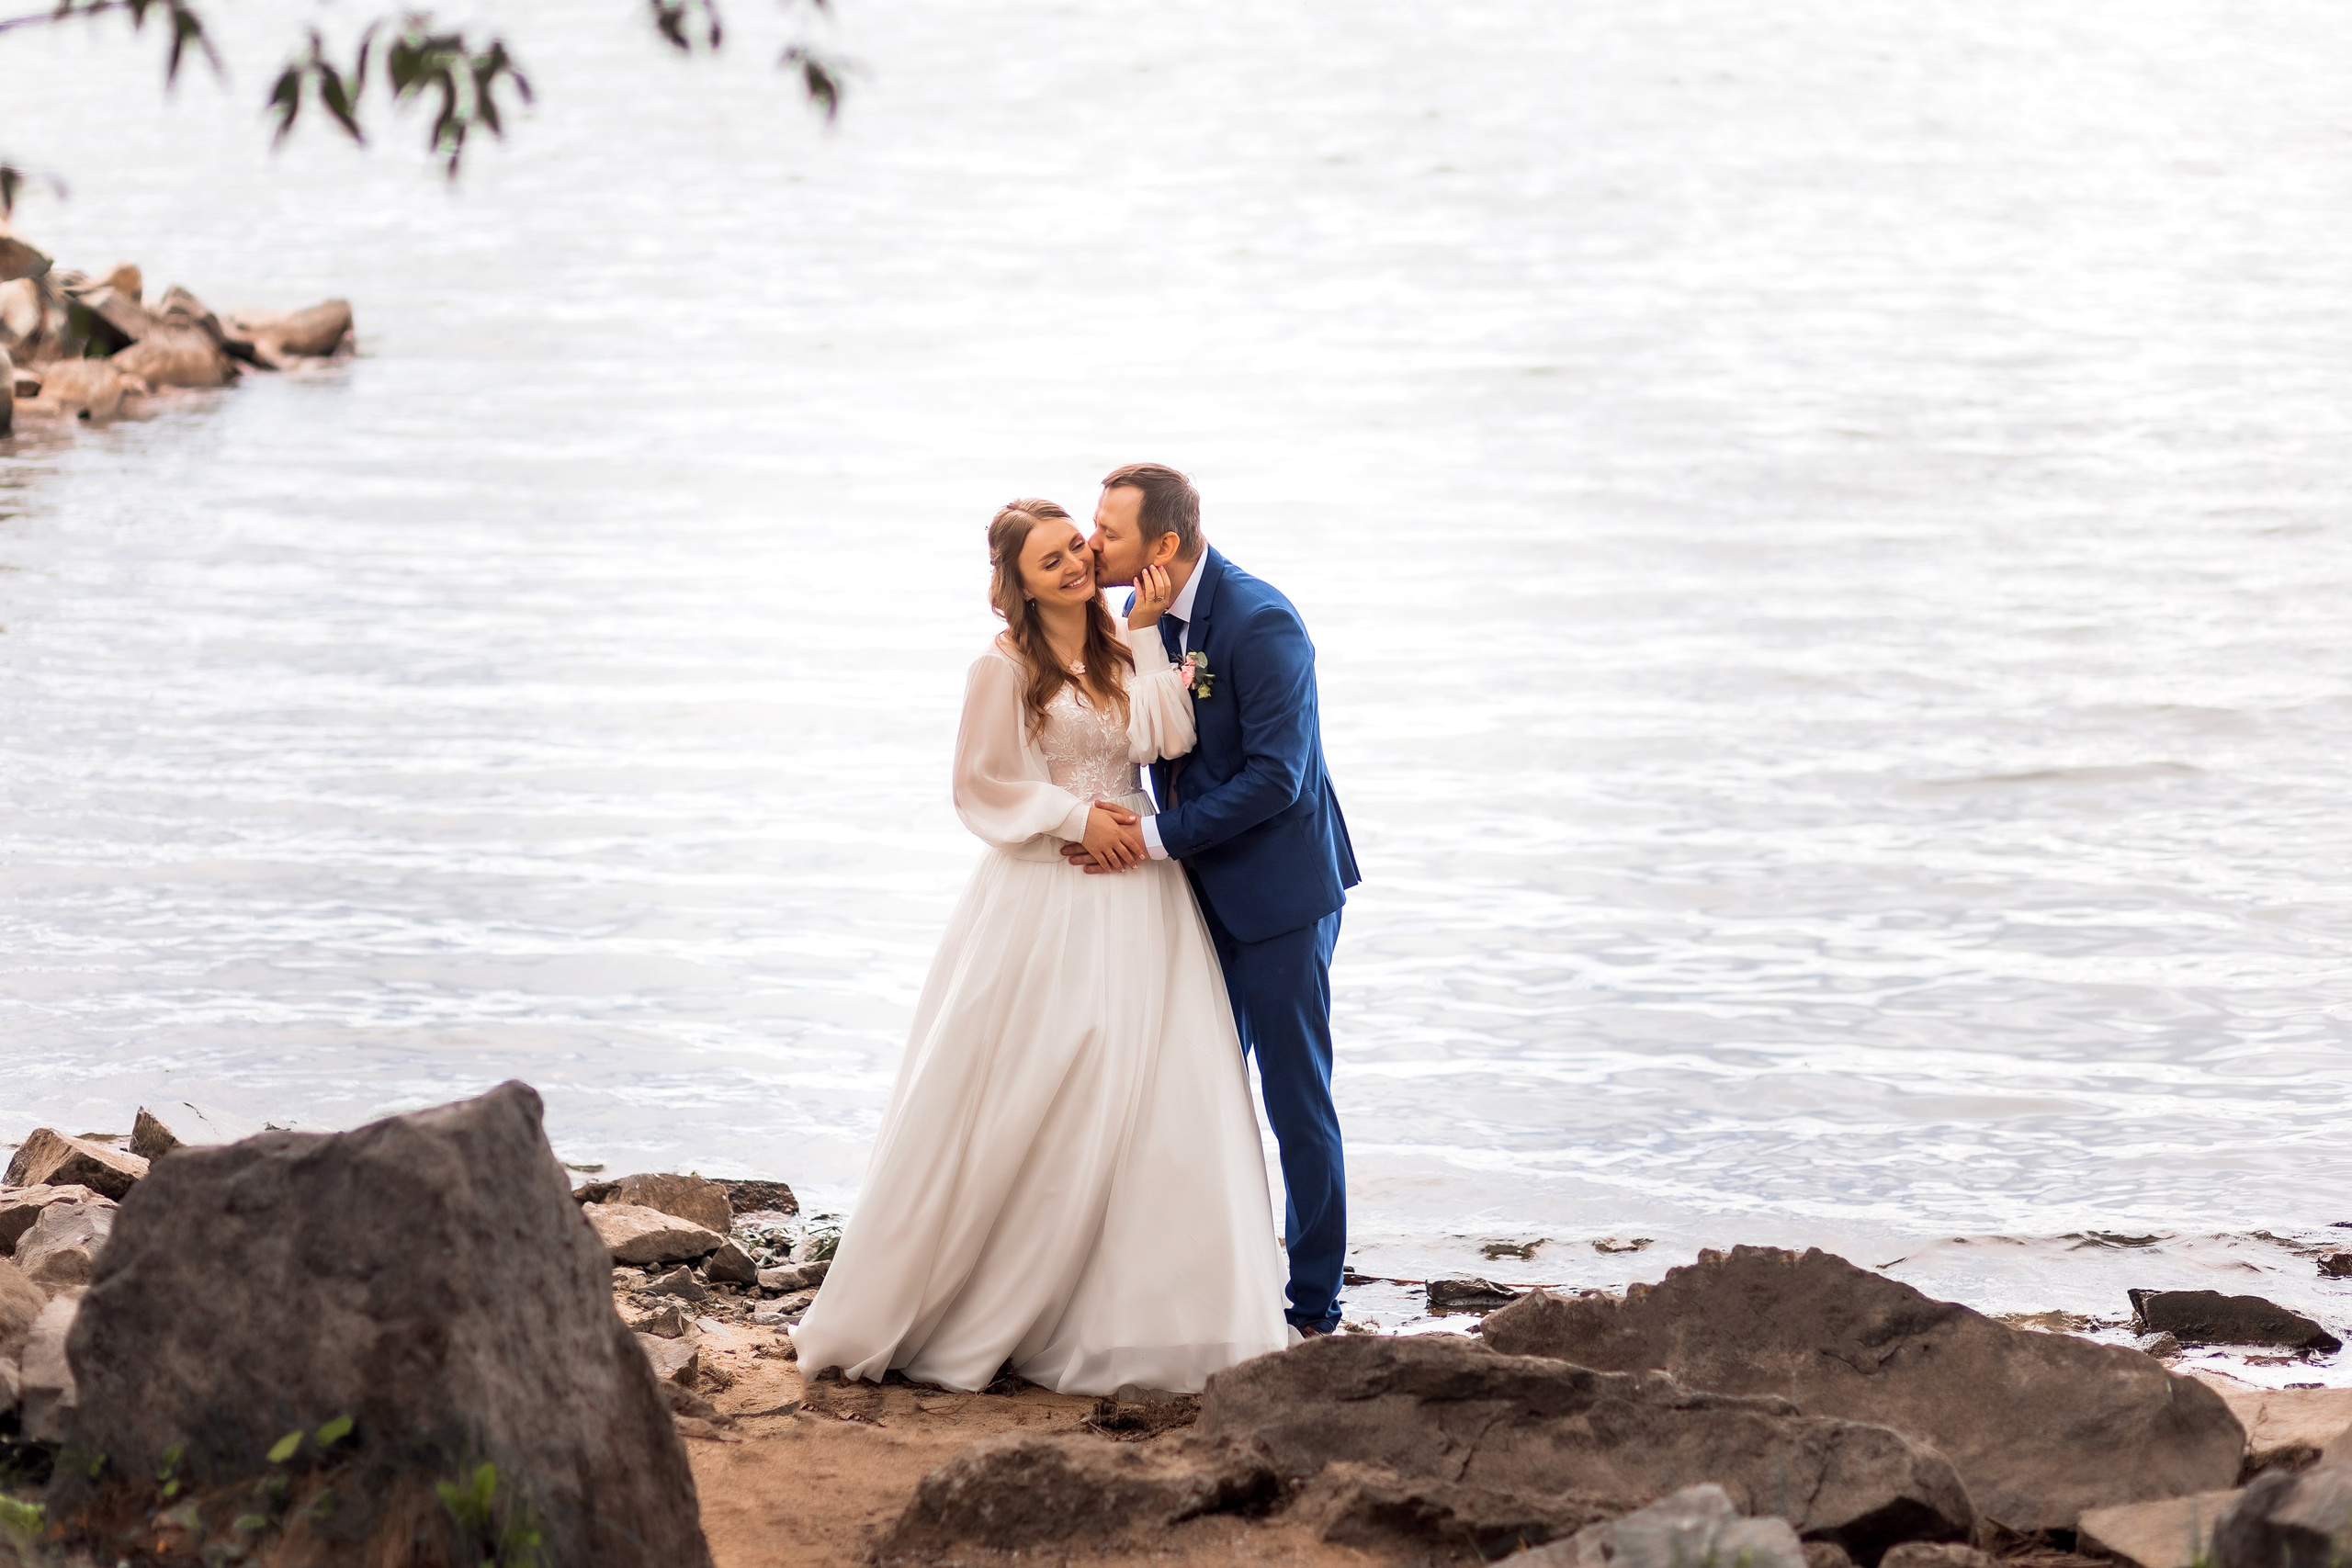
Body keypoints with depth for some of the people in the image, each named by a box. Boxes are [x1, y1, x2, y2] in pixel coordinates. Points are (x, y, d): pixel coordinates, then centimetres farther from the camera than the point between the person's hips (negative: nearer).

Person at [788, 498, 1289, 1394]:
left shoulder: (1122, 655, 9)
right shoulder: (1005, 669, -6)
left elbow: (1166, 736, -6)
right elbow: (986, 783, -4)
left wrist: (1148, 632, -8)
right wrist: (1077, 819, -11)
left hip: (1137, 902, 5)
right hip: (1043, 906, -5)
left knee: (1157, 1100, 1)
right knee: (1017, 1103, -2)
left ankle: (1141, 1314, 8)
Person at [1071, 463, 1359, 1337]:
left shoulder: (1260, 624, -22)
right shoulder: (1143, 616, 2)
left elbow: (1275, 777, -25)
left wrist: (1158, 836, -25)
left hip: (1277, 890, -8)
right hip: (1203, 891, 8)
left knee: (1296, 1101, -1)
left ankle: (1313, 1311, 8)